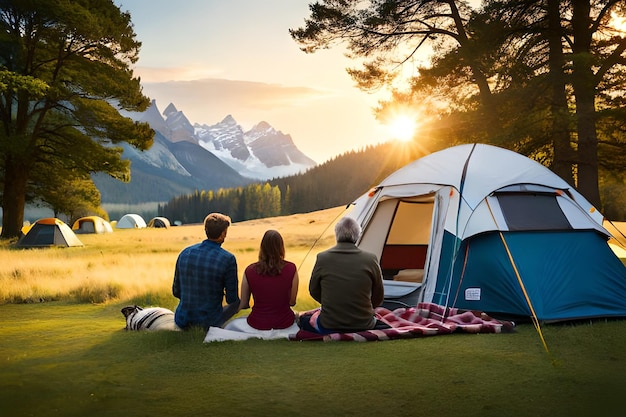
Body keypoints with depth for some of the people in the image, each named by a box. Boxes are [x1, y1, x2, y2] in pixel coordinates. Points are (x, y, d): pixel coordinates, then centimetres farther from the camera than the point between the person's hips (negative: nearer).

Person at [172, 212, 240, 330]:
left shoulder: (184, 253, -2)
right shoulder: (228, 259, -16)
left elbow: (176, 291, 6)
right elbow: (232, 299, -9)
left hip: (182, 320, 4)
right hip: (209, 323, -4)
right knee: (237, 302, 27)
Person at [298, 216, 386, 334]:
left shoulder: (322, 258, -8)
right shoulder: (370, 259, -8)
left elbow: (314, 292, 7)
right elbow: (378, 298, 3)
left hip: (328, 327, 0)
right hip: (363, 326, 0)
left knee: (303, 320, 29)